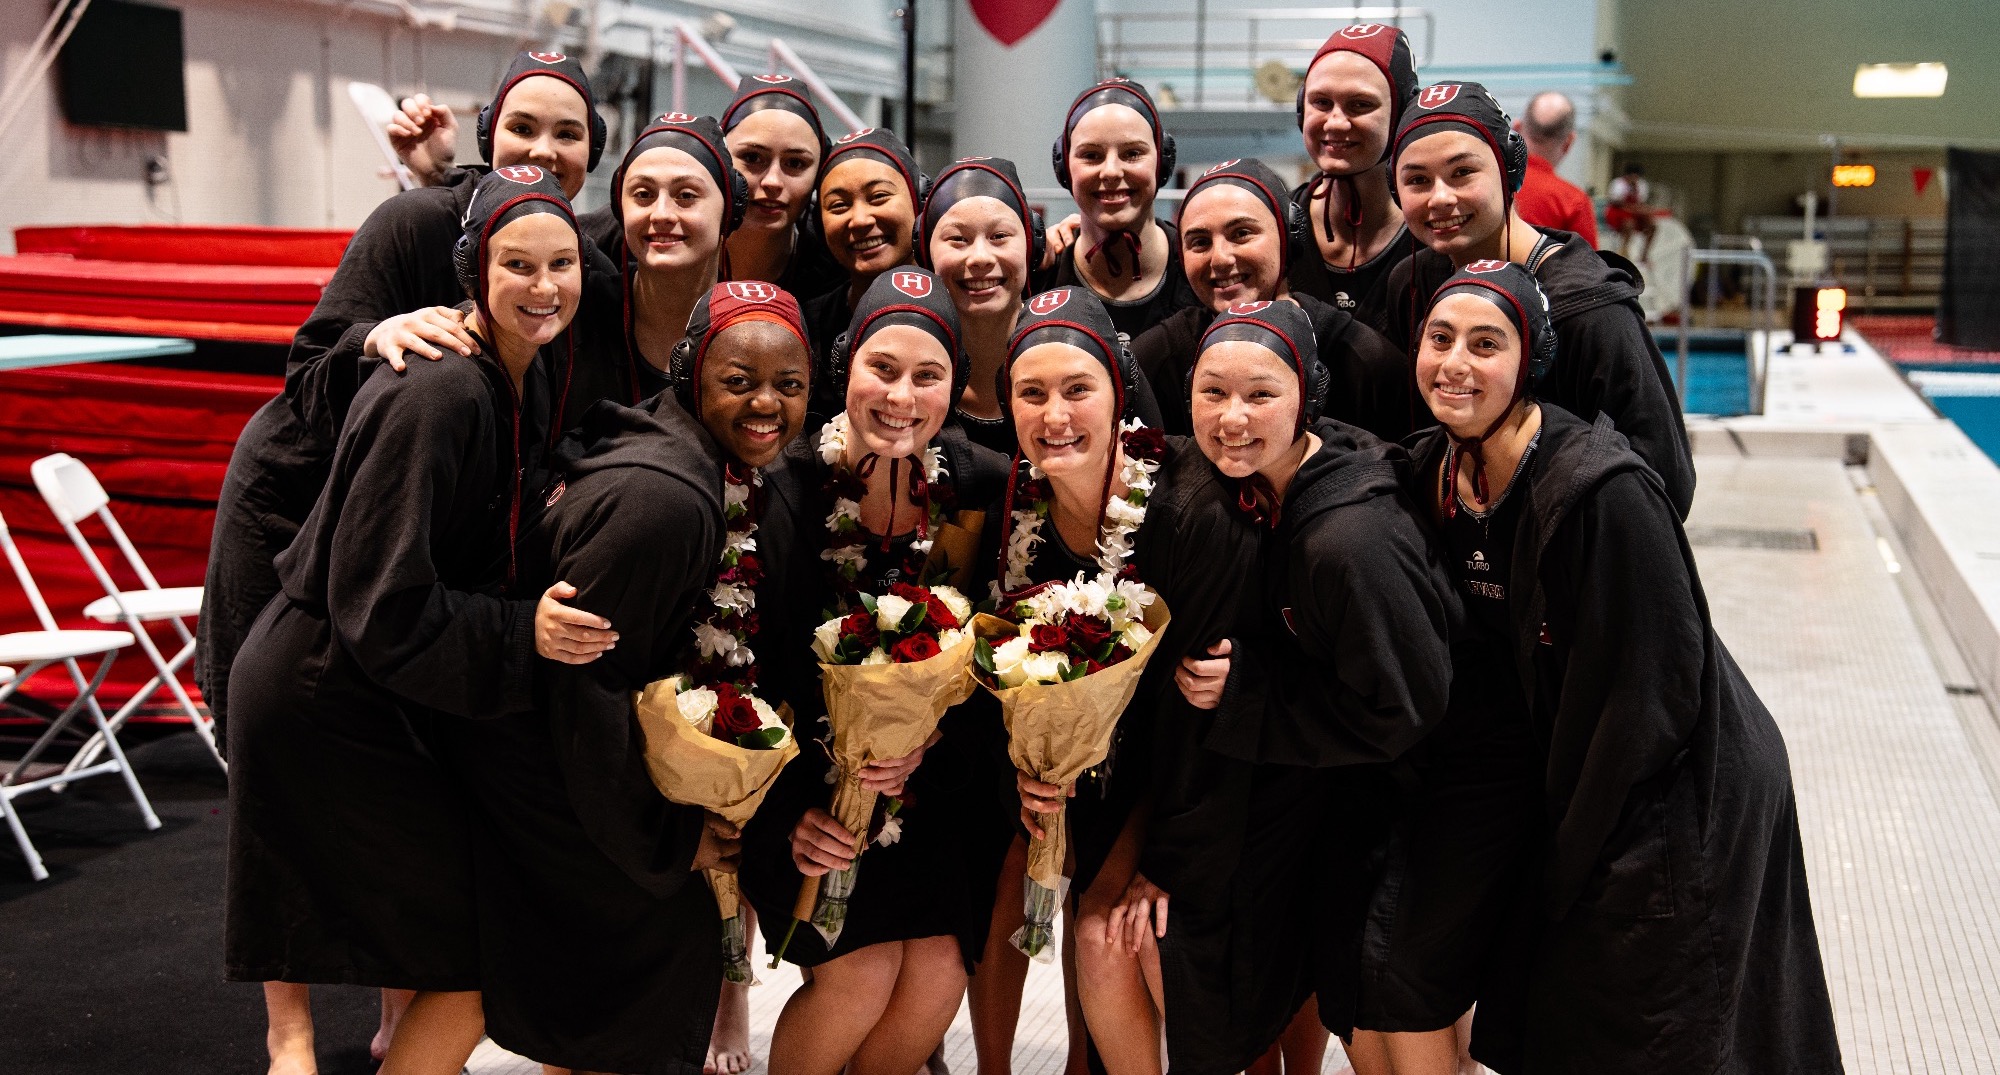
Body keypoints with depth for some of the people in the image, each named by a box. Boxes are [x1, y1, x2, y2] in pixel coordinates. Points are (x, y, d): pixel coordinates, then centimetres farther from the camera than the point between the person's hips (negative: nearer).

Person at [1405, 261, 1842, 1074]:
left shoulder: (1600, 490, -27)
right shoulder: (1434, 472, -4)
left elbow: (1656, 687, -22)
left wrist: (1569, 851, -13)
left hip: (1682, 802, -7)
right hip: (1564, 783, 7)